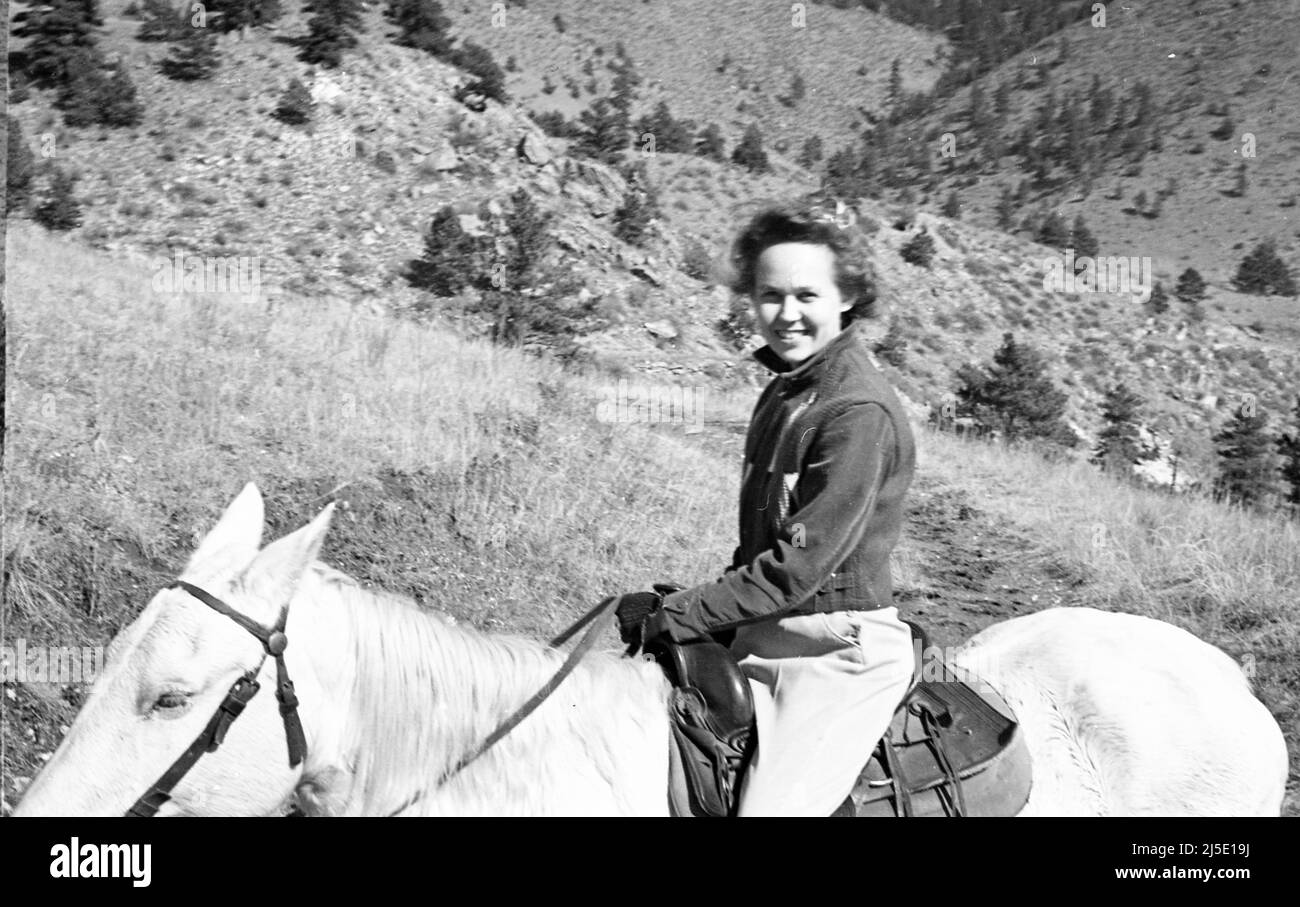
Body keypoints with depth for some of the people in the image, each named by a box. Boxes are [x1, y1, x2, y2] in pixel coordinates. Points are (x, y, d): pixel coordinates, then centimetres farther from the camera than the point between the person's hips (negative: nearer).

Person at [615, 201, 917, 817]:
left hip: (837, 650, -9)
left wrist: (669, 616, -16)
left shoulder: (860, 412, -17)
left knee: (771, 806, -20)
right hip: (764, 638, 9)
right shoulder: (781, 394, 14)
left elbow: (799, 567, -21)